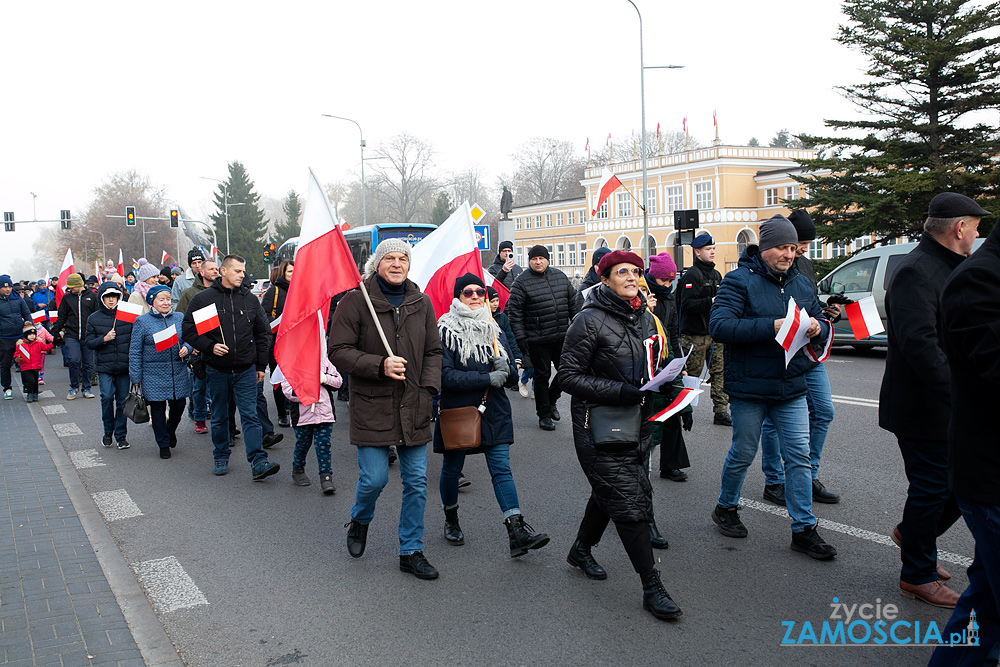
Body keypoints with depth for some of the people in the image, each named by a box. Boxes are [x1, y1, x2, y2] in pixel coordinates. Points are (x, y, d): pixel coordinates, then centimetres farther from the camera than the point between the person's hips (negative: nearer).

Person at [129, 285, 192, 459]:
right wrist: (136, 377, -4)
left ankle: (171, 430, 37)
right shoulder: (142, 321, -1)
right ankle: (163, 444, 18)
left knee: (179, 406, 6)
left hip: (178, 372, 3)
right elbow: (135, 351, -1)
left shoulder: (180, 318, 7)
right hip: (154, 374, -2)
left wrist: (186, 348, -10)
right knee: (158, 409, 4)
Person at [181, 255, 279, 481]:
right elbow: (189, 330, 0)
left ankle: (259, 463, -11)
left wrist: (261, 366, 11)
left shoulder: (250, 300, 8)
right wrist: (210, 346, -15)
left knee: (250, 415, -6)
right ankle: (221, 457, 28)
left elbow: (261, 334, 14)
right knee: (219, 417, 11)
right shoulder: (202, 299, 0)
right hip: (217, 370, -1)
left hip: (246, 370, 1)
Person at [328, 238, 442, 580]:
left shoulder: (421, 302, 8)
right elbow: (339, 351, -8)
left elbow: (433, 351, 13)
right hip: (372, 406, -4)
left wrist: (428, 389, -2)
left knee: (417, 482, 7)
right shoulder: (356, 301, -6)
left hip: (413, 408, 4)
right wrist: (380, 366, -20)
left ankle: (411, 552, 22)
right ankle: (359, 521, 34)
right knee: (374, 478, -2)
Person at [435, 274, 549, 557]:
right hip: (457, 411, -3)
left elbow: (511, 373, 10)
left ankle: (517, 533, -9)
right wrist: (488, 378, -20)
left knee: (501, 469, -4)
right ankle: (451, 520, 35)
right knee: (452, 469, 12)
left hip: (493, 411, 3)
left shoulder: (494, 329, 9)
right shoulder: (445, 331, -7)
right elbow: (446, 376, -17)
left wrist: (504, 366, -14)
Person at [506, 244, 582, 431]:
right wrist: (520, 338, -12)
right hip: (538, 340, -5)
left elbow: (573, 303, 16)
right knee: (542, 375, 3)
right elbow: (514, 312, -8)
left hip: (562, 337, 5)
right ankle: (544, 414, 16)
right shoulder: (522, 282, -7)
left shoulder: (560, 276, 9)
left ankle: (550, 399, 34)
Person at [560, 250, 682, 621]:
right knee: (630, 504, -6)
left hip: (637, 422, 7)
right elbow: (570, 376, -14)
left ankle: (581, 549, 42)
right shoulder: (590, 320, -13)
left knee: (609, 492, 19)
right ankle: (652, 587, 3)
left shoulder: (644, 318, 9)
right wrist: (619, 391, -23)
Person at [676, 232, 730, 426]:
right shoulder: (691, 275, -9)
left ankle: (721, 412, 10)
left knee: (719, 371, 6)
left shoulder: (716, 275, 18)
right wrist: (710, 302, -27)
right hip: (695, 334, -8)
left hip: (715, 332, 8)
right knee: (691, 374, 0)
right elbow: (687, 304, -20)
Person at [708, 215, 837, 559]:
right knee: (743, 454, 9)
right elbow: (719, 325, -22)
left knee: (799, 456, 4)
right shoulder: (739, 280, -10)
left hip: (792, 388, 5)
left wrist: (817, 327, -8)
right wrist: (772, 326, -28)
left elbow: (821, 323, 17)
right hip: (749, 387, -5)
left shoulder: (801, 283, 9)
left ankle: (803, 529, 14)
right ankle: (726, 508, 33)